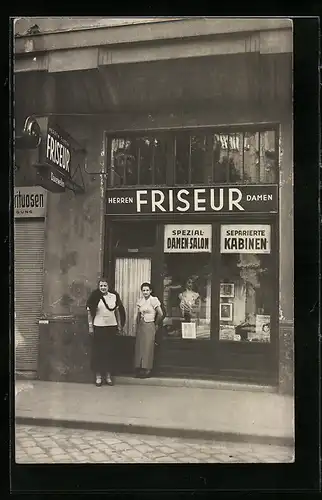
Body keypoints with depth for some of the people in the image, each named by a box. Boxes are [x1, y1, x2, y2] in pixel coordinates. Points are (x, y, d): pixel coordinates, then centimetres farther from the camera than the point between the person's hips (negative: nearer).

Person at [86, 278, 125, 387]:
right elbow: (89, 312, -1)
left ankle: (108, 375, 17)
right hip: (98, 327, -2)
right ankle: (98, 375, 11)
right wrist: (90, 326, -5)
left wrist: (119, 325, 10)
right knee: (98, 351, 2)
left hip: (111, 326, 3)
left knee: (110, 352, 7)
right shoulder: (95, 297, -5)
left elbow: (117, 311, 11)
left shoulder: (114, 296, 3)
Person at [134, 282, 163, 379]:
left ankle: (147, 369, 6)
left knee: (148, 347, -1)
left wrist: (156, 324, 3)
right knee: (139, 347, 5)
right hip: (140, 326, 5)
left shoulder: (154, 300, -9)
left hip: (149, 327, -5)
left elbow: (160, 314, -7)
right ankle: (139, 368, 12)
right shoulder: (140, 301, 8)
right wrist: (137, 326, 10)